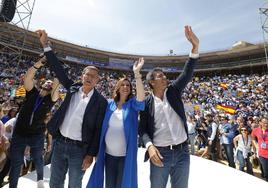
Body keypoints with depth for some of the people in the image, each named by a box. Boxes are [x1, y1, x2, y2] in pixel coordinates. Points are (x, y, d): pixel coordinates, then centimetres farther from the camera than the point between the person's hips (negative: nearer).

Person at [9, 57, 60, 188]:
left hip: (37, 135, 0)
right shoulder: (32, 92, -2)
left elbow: (56, 86, -26)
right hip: (19, 133, 0)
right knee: (15, 163, 10)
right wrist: (41, 62, -25)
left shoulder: (51, 99, -6)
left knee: (38, 160, 19)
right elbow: (28, 77, -17)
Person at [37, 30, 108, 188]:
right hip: (60, 143, 4)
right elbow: (58, 69, 1)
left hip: (79, 149, -3)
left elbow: (98, 130, -11)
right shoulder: (73, 88, 0)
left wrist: (91, 154, -11)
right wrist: (46, 44, -4)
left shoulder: (101, 101, -12)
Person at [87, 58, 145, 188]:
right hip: (108, 154, 3)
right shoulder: (110, 105, 1)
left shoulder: (133, 104, -6)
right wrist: (98, 150, 5)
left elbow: (141, 97, -29)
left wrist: (136, 73, -36)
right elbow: (103, 127, 6)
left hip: (125, 155, -2)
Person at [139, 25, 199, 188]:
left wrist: (195, 46, -18)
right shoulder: (147, 102, -4)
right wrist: (150, 146, -20)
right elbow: (143, 128, -2)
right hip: (160, 153, -2)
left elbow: (187, 74, -9)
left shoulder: (173, 91, 3)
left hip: (182, 151, 3)